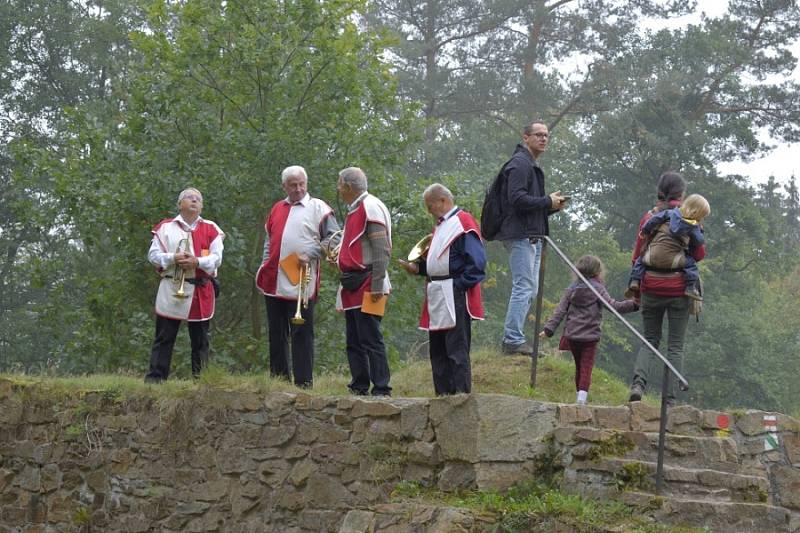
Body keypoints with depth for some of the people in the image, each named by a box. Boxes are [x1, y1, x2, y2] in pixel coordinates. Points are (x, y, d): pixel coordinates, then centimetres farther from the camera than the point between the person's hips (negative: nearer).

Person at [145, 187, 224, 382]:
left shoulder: (211, 229, 6)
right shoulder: (165, 227, 6)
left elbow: (217, 258, -2)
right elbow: (153, 254, 1)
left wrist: (197, 262, -19)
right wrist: (173, 258, -16)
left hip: (201, 291, 1)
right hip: (171, 290, -1)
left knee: (200, 341, 6)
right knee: (164, 339, 0)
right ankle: (155, 377, 2)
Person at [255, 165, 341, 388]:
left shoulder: (317, 208, 1)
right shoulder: (277, 209, 18)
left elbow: (334, 238, -5)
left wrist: (310, 254, -13)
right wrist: (265, 267, 13)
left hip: (301, 285, -6)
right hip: (274, 283, 6)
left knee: (301, 334, -4)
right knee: (276, 335, 10)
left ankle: (304, 384, -3)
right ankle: (278, 380, 18)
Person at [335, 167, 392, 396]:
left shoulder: (371, 208, -12)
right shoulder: (354, 210, 18)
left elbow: (381, 250, -18)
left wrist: (377, 286, -22)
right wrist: (337, 254, 10)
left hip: (367, 286, -10)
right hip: (352, 287, 10)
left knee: (371, 340, -9)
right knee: (354, 342, 11)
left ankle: (381, 390, -7)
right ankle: (359, 388, 17)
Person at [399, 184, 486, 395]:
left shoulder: (463, 222, -9)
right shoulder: (441, 225, 20)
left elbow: (476, 263, -15)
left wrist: (459, 286, -17)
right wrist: (418, 268, 12)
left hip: (455, 298, -10)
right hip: (437, 298, 10)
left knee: (456, 350, -10)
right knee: (437, 350, 11)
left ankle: (462, 394, -9)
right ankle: (443, 394, 15)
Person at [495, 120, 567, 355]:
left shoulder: (532, 166, 23)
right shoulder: (519, 164, -10)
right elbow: (516, 198, -23)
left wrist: (553, 205, 9)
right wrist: (547, 202, -14)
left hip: (532, 236, 11)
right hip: (521, 235, -11)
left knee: (530, 290, 12)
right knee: (523, 287, -13)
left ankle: (512, 338, 15)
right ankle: (513, 340, -13)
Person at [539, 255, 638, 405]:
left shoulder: (571, 289, 8)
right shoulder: (598, 288, -6)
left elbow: (560, 311, 5)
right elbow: (613, 306, -15)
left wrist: (549, 329, 6)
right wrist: (633, 304, -13)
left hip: (572, 335, 5)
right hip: (590, 336, -5)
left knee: (579, 367, 18)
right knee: (586, 367, -4)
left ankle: (579, 396, 26)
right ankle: (582, 397, -17)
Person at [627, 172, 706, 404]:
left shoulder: (648, 217, 3)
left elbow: (637, 256, 5)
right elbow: (699, 254, -1)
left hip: (651, 288, 2)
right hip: (678, 289, -2)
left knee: (650, 340, 13)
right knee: (675, 346, 5)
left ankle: (638, 382, -11)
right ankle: (669, 398, -1)